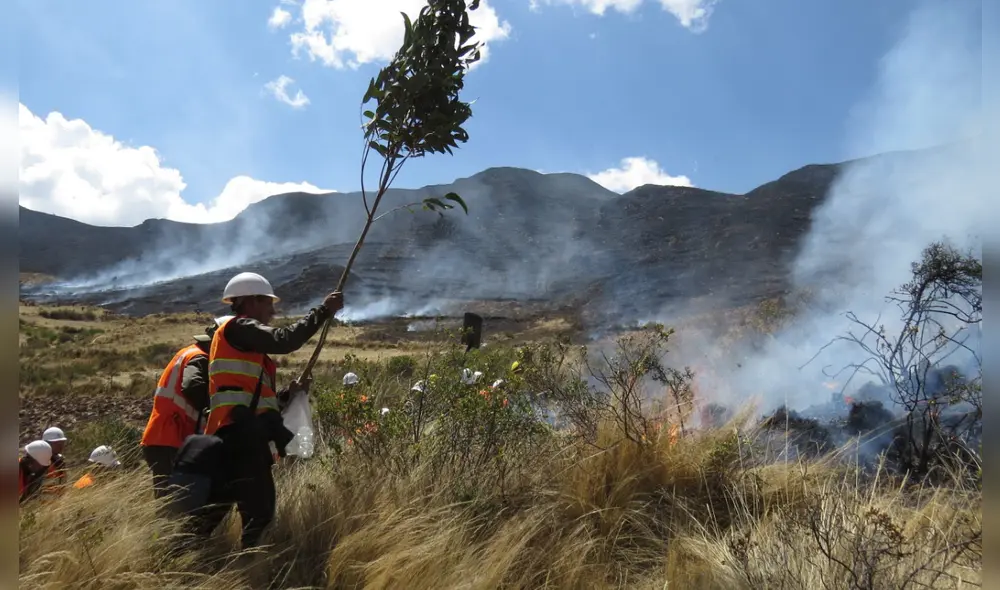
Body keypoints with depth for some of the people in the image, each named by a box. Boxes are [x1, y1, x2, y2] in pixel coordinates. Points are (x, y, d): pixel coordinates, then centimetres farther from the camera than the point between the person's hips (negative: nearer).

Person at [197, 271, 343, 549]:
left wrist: (288, 394, 12)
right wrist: (323, 310, -14)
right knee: (259, 511, -12)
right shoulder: (237, 327, -1)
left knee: (213, 512, 13)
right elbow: (284, 340, -18)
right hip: (240, 437, -10)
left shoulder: (244, 344, 28)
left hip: (240, 439, 10)